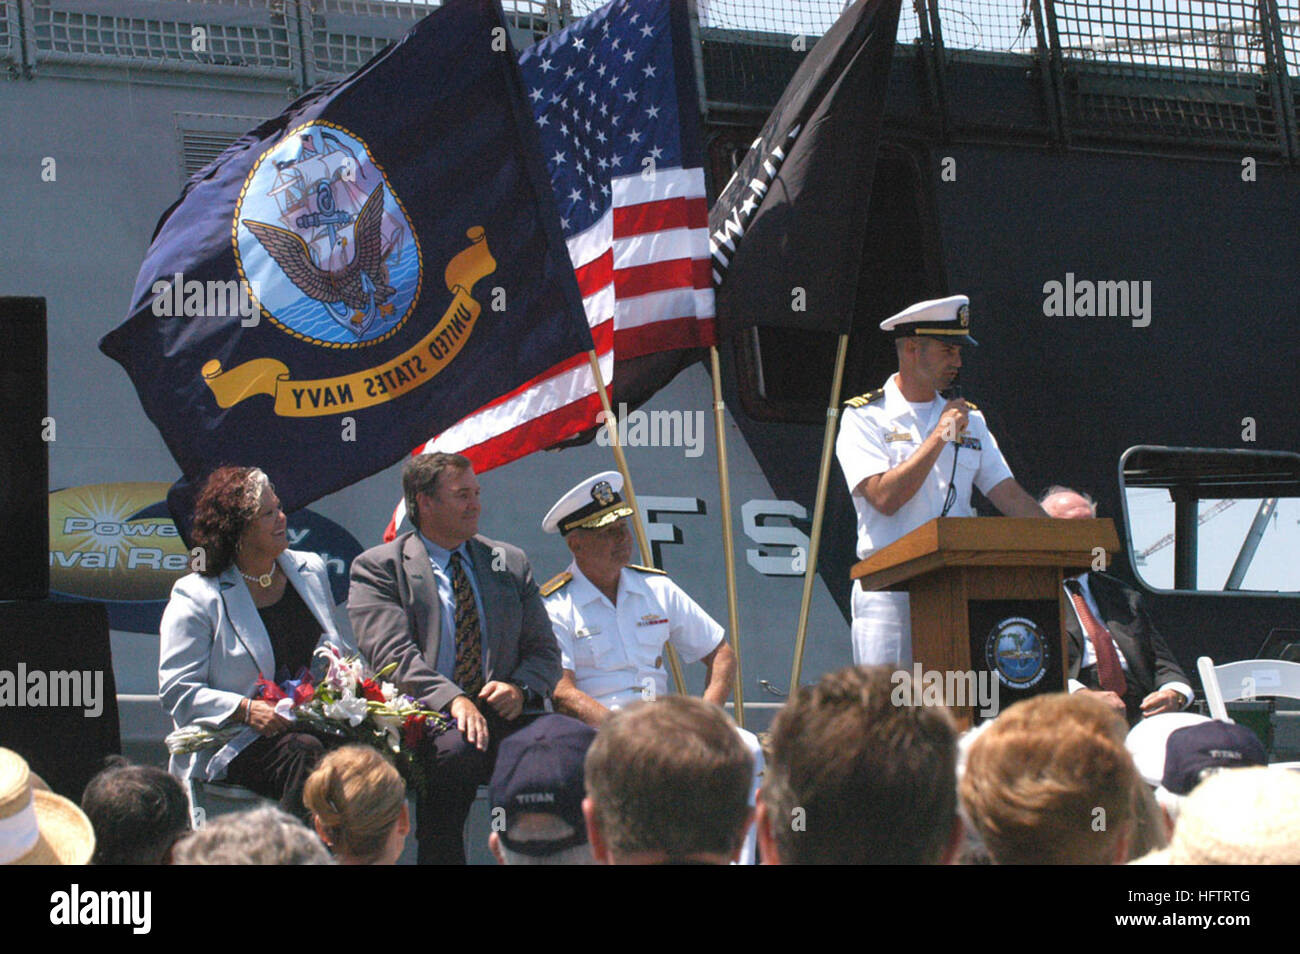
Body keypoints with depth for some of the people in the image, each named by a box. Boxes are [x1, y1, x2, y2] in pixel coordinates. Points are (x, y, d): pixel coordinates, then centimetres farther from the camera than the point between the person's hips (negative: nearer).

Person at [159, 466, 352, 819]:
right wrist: (247, 710, -20)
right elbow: (177, 690, -4)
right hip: (236, 744, -5)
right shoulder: (197, 596, 0)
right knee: (305, 754, -37)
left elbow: (343, 651, 27)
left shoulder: (309, 569, 17)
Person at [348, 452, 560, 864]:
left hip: (502, 714, 4)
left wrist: (520, 688, -5)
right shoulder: (377, 568, 6)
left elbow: (544, 652, 19)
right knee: (457, 749, -39)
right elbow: (392, 654, -7)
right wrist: (452, 699, -23)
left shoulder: (510, 564, 21)